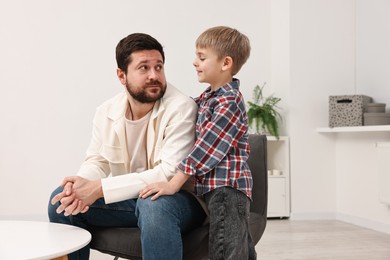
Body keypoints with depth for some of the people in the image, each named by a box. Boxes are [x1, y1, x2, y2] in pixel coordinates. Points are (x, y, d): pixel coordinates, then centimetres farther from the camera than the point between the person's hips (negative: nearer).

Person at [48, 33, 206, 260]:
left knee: (153, 204, -38)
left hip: (177, 198, -5)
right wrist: (80, 186, -22)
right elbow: (97, 162, 5)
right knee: (62, 199, -7)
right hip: (128, 197, 6)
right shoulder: (106, 112, -1)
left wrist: (101, 189, -29)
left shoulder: (181, 108, -20)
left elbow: (169, 173, -27)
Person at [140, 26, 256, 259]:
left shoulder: (229, 102, -16)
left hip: (227, 187, -10)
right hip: (220, 187, 10)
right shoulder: (207, 98, 13)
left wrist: (174, 184, -23)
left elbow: (207, 146, -22)